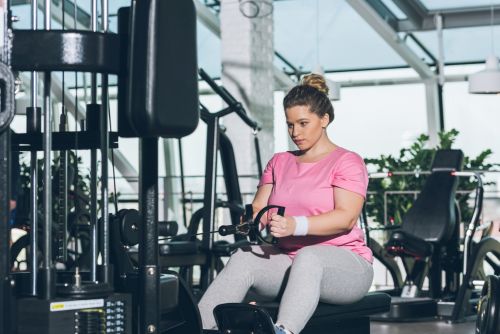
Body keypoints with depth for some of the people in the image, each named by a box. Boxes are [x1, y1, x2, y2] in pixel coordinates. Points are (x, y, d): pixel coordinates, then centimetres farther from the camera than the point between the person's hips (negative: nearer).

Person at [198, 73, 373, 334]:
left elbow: (346, 218, -14)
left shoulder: (347, 162, 1)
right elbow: (258, 207, 11)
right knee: (244, 257, -26)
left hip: (344, 265, -5)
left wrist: (295, 225, -31)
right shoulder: (279, 163, 20)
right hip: (287, 259, 5)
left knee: (307, 257, -40)